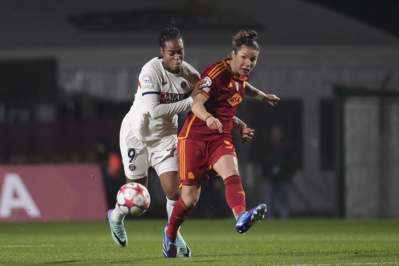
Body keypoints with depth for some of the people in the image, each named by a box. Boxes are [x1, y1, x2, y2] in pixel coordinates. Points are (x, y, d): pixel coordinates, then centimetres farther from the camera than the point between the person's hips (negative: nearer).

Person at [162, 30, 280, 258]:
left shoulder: (241, 75, 7)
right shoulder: (216, 72, -16)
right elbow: (197, 103, -29)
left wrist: (263, 96, 41)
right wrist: (208, 118, -49)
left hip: (221, 138, 5)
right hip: (195, 137, -5)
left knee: (232, 174, -27)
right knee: (190, 198, -1)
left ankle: (241, 217, -53)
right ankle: (171, 233, 28)